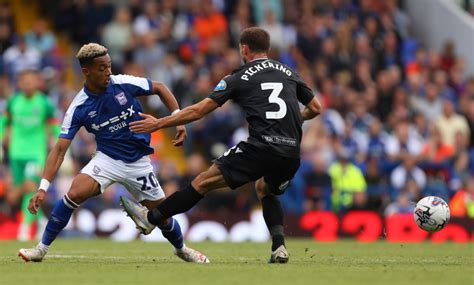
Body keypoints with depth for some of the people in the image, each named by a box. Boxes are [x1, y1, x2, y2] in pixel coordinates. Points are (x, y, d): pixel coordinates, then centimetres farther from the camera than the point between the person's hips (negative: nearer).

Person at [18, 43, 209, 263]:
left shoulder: (124, 84, -13)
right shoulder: (78, 108, -14)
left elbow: (160, 88, 4)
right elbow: (60, 149, -15)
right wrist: (43, 188, -23)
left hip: (138, 161, 1)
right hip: (107, 159, -1)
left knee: (162, 215, 5)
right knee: (75, 194, -26)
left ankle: (181, 249, 39)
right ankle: (42, 248, -12)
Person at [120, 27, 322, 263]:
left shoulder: (239, 78, 7)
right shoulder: (288, 73, 19)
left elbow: (198, 111, 4)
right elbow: (315, 108, 25)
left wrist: (158, 124, 12)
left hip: (261, 146, -5)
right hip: (292, 152, 5)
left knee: (203, 182, 2)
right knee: (265, 190, 32)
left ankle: (151, 218, 3)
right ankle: (279, 247, 15)